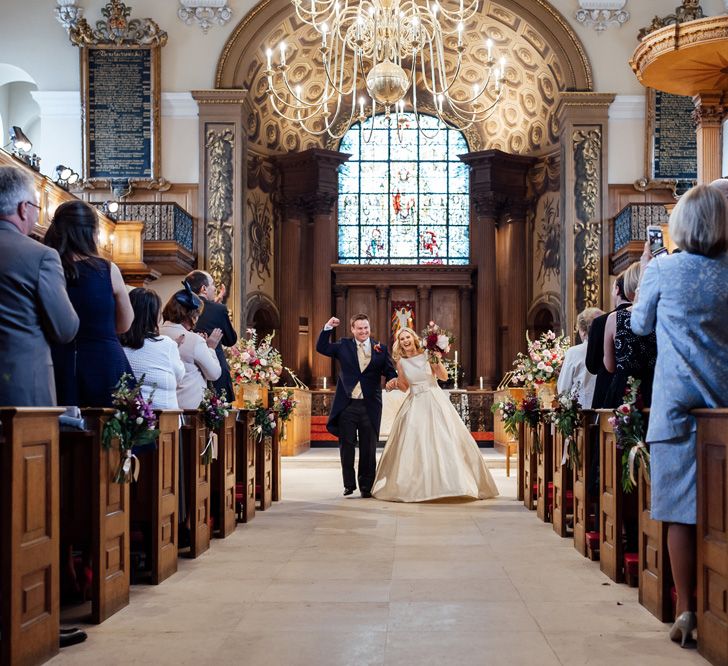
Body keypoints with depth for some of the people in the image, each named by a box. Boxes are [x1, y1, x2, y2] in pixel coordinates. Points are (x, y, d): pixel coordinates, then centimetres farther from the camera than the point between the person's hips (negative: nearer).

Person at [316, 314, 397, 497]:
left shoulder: (380, 349, 5)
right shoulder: (343, 346, 6)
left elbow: (390, 372, 1)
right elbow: (321, 348, 3)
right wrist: (328, 328, -8)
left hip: (370, 406, 0)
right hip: (347, 405, 0)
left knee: (368, 448, 7)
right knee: (346, 446, 6)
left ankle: (366, 486, 17)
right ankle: (349, 484, 18)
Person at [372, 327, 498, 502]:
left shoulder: (427, 355, -2)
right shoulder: (401, 362, 4)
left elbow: (444, 377, -1)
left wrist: (438, 362, -16)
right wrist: (395, 383, -7)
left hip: (435, 402, -2)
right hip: (415, 406, 2)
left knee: (444, 441, -5)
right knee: (414, 445, -1)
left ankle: (452, 482, 5)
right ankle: (416, 487, 9)